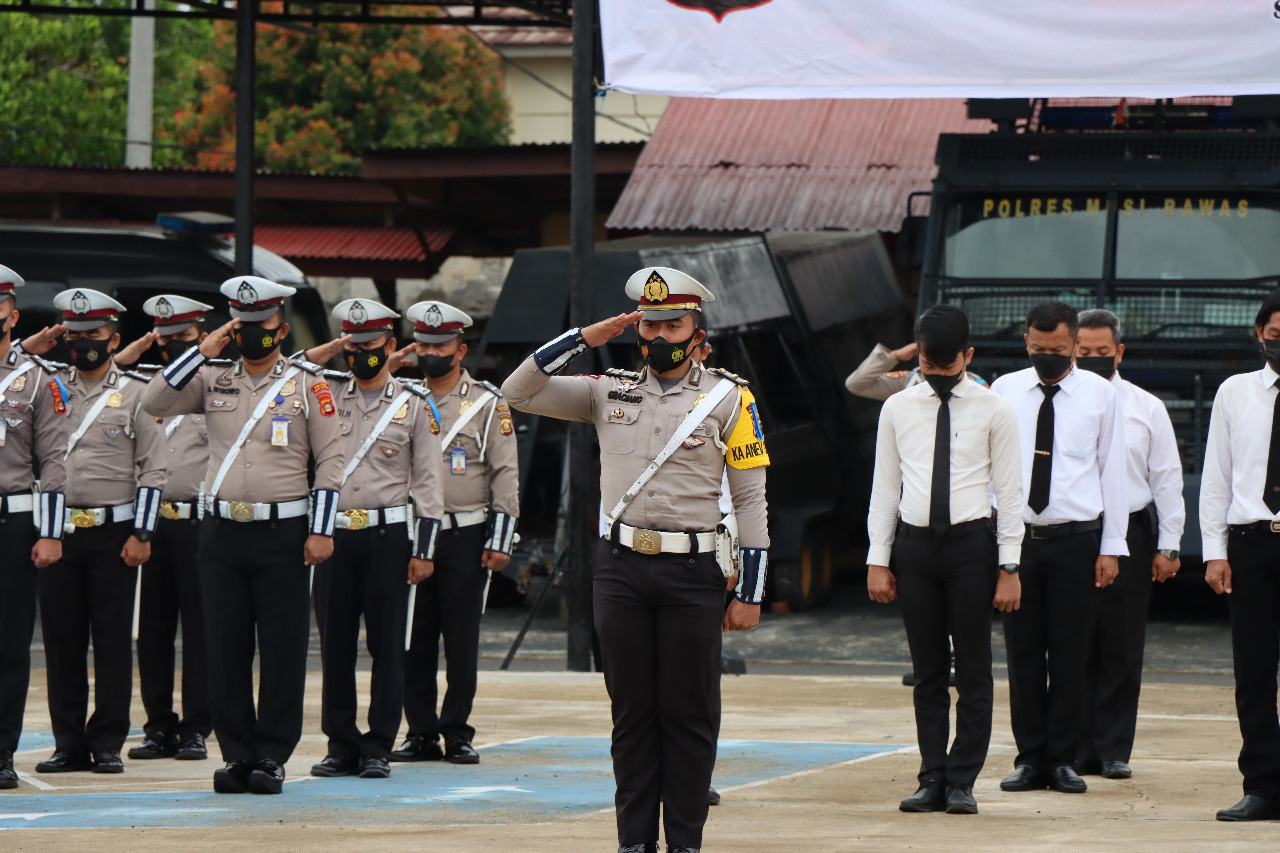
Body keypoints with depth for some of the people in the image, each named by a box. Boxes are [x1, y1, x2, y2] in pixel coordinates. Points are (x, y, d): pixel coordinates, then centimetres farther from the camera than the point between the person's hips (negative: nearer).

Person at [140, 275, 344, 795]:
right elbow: (154, 404, -1)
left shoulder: (308, 385, 3)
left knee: (282, 649, -2)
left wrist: (321, 531, -7)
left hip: (283, 537, -3)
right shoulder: (213, 381, 11)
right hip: (221, 536, 3)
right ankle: (237, 755, 9)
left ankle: (272, 756, 4)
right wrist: (203, 352, -5)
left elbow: (330, 460, 0)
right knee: (226, 649, 3)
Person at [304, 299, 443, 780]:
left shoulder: (415, 405, 4)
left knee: (386, 645, -1)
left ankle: (378, 748, 4)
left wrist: (424, 551, -3)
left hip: (389, 536, -2)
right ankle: (342, 746, 10)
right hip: (334, 536, 2)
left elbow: (428, 482, 2)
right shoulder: (325, 397, 10)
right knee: (335, 645, 3)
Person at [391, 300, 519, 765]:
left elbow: (505, 474, 0)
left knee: (462, 639, -2)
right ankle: (421, 732, 7)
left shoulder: (487, 403, 2)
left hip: (465, 538, -3)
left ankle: (457, 732, 4)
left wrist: (500, 541, -7)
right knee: (413, 639, 1)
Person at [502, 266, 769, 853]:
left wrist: (749, 594, -3)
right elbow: (517, 393, 8)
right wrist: (585, 339, 2)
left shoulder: (729, 398, 2)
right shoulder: (610, 392, 10)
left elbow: (751, 501, 2)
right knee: (631, 709, 6)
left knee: (689, 712, 1)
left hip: (692, 571, -2)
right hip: (620, 568, 2)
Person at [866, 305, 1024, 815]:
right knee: (927, 670, 6)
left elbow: (1010, 492, 1)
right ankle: (933, 779, 9)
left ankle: (962, 783, 3)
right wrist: (877, 559, 5)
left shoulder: (994, 411, 2)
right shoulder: (898, 410, 9)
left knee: (973, 669, -2)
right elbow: (885, 488, 12)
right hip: (914, 542, 2)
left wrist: (1009, 567, -5)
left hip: (971, 543, -2)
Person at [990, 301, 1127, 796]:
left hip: (1076, 540, -1)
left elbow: (1112, 471, 4)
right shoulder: (1004, 392, 7)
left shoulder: (1099, 395, 3)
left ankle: (1063, 760, 9)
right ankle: (1030, 759, 11)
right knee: (1023, 655, 3)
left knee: (1070, 657, 1)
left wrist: (1111, 547, 0)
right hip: (1015, 537, 1)